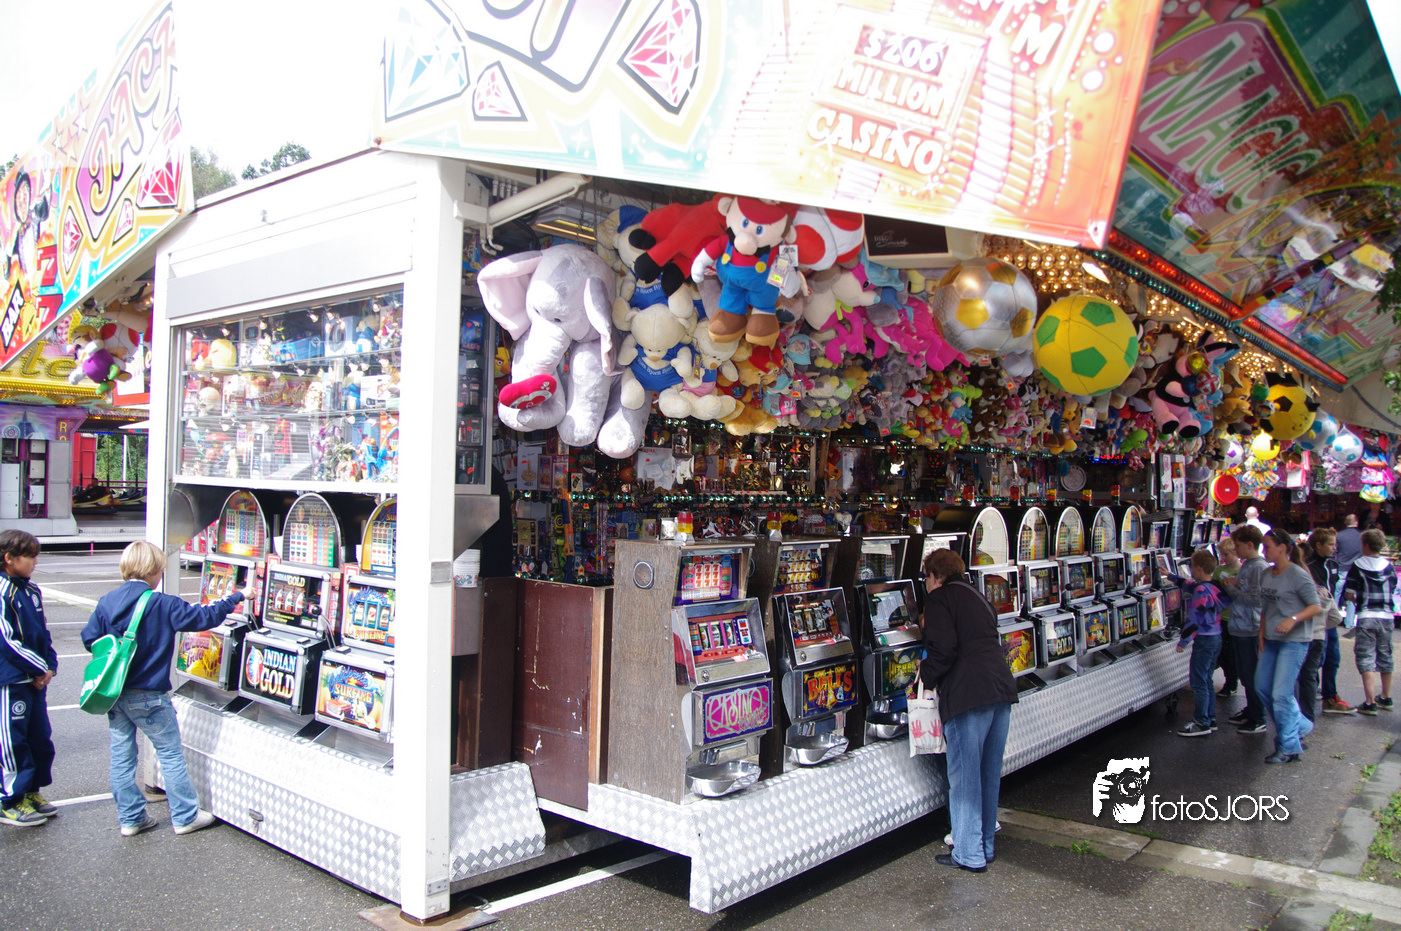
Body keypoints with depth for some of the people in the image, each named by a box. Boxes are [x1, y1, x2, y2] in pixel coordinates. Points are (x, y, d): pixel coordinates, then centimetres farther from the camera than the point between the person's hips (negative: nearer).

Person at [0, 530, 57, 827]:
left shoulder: (32, 590, 11)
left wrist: (49, 666, 2)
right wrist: (40, 669, -11)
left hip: (37, 679, 8)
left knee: (41, 738, 14)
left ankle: (31, 791, 27)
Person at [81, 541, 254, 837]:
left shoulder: (106, 602, 0)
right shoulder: (163, 605, -15)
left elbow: (90, 639, 4)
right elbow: (204, 616, -11)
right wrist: (238, 597, 0)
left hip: (114, 693, 5)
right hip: (148, 695, -5)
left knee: (121, 756, 13)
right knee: (171, 754, 7)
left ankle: (131, 818, 21)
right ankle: (186, 816, 15)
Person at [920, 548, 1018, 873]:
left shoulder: (939, 598, -4)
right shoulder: (976, 596, 21)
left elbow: (944, 649, -14)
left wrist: (926, 672, 3)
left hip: (968, 695, -8)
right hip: (1001, 688, 8)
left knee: (964, 776, 2)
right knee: (989, 773, 16)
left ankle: (969, 854, 8)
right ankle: (986, 845, 26)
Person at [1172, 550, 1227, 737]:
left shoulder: (1201, 591, -19)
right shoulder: (1214, 587, 7)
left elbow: (1195, 619, -21)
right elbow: (1190, 585, 26)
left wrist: (1183, 641, -14)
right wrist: (1173, 577, 36)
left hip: (1204, 640, -9)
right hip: (1216, 638, 9)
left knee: (1198, 683, -3)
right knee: (1206, 681, 16)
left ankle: (1202, 724, -1)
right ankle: (1210, 720, 21)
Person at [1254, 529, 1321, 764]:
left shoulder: (1298, 575, -13)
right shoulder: (1265, 575, 10)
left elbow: (1316, 606, -13)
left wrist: (1293, 619, -27)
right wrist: (1262, 633, 12)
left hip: (1294, 641, -8)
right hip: (1271, 639, 8)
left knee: (1281, 694, -8)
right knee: (1262, 687, 11)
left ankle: (1288, 747, 4)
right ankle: (1301, 726, 29)